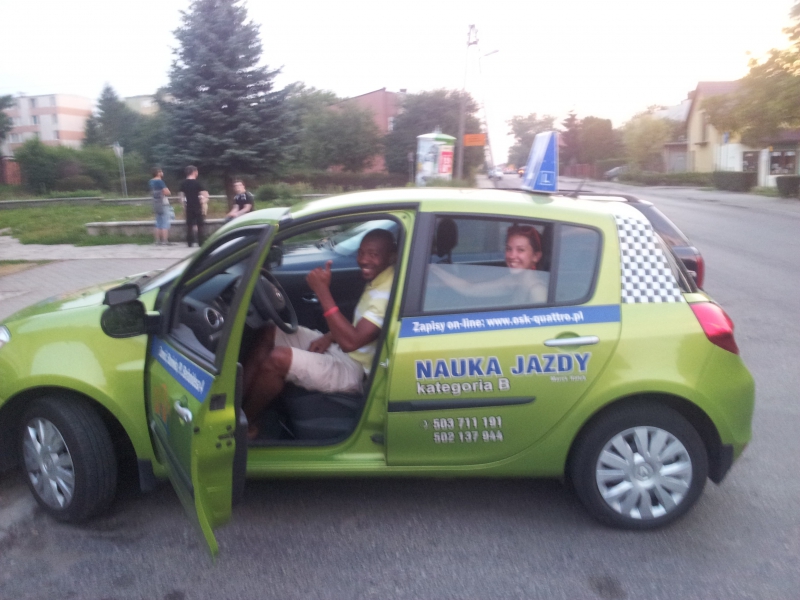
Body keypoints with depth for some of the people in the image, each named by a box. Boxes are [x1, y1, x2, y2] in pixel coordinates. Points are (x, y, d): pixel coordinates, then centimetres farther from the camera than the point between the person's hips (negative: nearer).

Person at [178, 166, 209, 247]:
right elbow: (205, 194, -13)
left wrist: (184, 205, 17)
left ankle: (190, 243, 8)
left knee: (189, 225, 8)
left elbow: (182, 196, 10)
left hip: (189, 207, 5)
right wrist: (204, 205, -5)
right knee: (201, 225, 3)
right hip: (198, 207, -4)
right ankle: (201, 242, 1)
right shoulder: (197, 182, -9)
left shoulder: (183, 183, 6)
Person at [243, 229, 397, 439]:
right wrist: (329, 337, 1)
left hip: (354, 369, -10)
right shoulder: (377, 279, 4)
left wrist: (322, 291, -32)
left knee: (278, 358, -24)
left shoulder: (388, 293, -26)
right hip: (338, 349, 10)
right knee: (271, 333, 8)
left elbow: (350, 341, -34)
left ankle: (244, 423, 0)